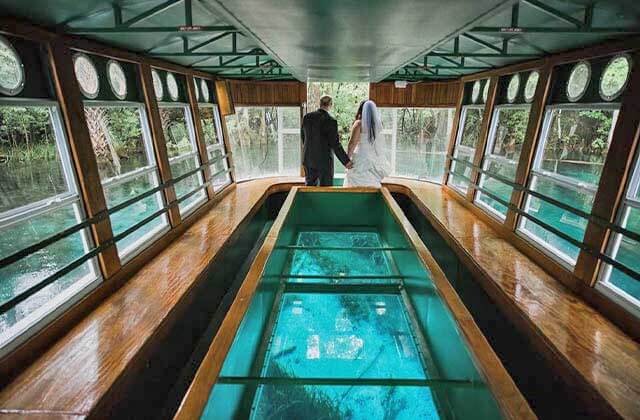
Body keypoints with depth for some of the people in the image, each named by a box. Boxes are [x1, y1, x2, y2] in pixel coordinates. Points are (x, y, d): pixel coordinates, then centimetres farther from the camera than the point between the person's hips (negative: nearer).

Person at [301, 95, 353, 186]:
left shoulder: (307, 117, 1)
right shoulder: (331, 121, -15)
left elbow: (303, 137, 11)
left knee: (310, 187, 17)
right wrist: (346, 161, -8)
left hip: (308, 159, 6)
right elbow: (335, 145, -16)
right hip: (324, 161, -5)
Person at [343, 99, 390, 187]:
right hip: (376, 158, 5)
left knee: (358, 185, 1)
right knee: (372, 185, 12)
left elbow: (352, 143, -12)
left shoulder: (359, 123, -9)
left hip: (362, 156, -5)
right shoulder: (378, 123, 5)